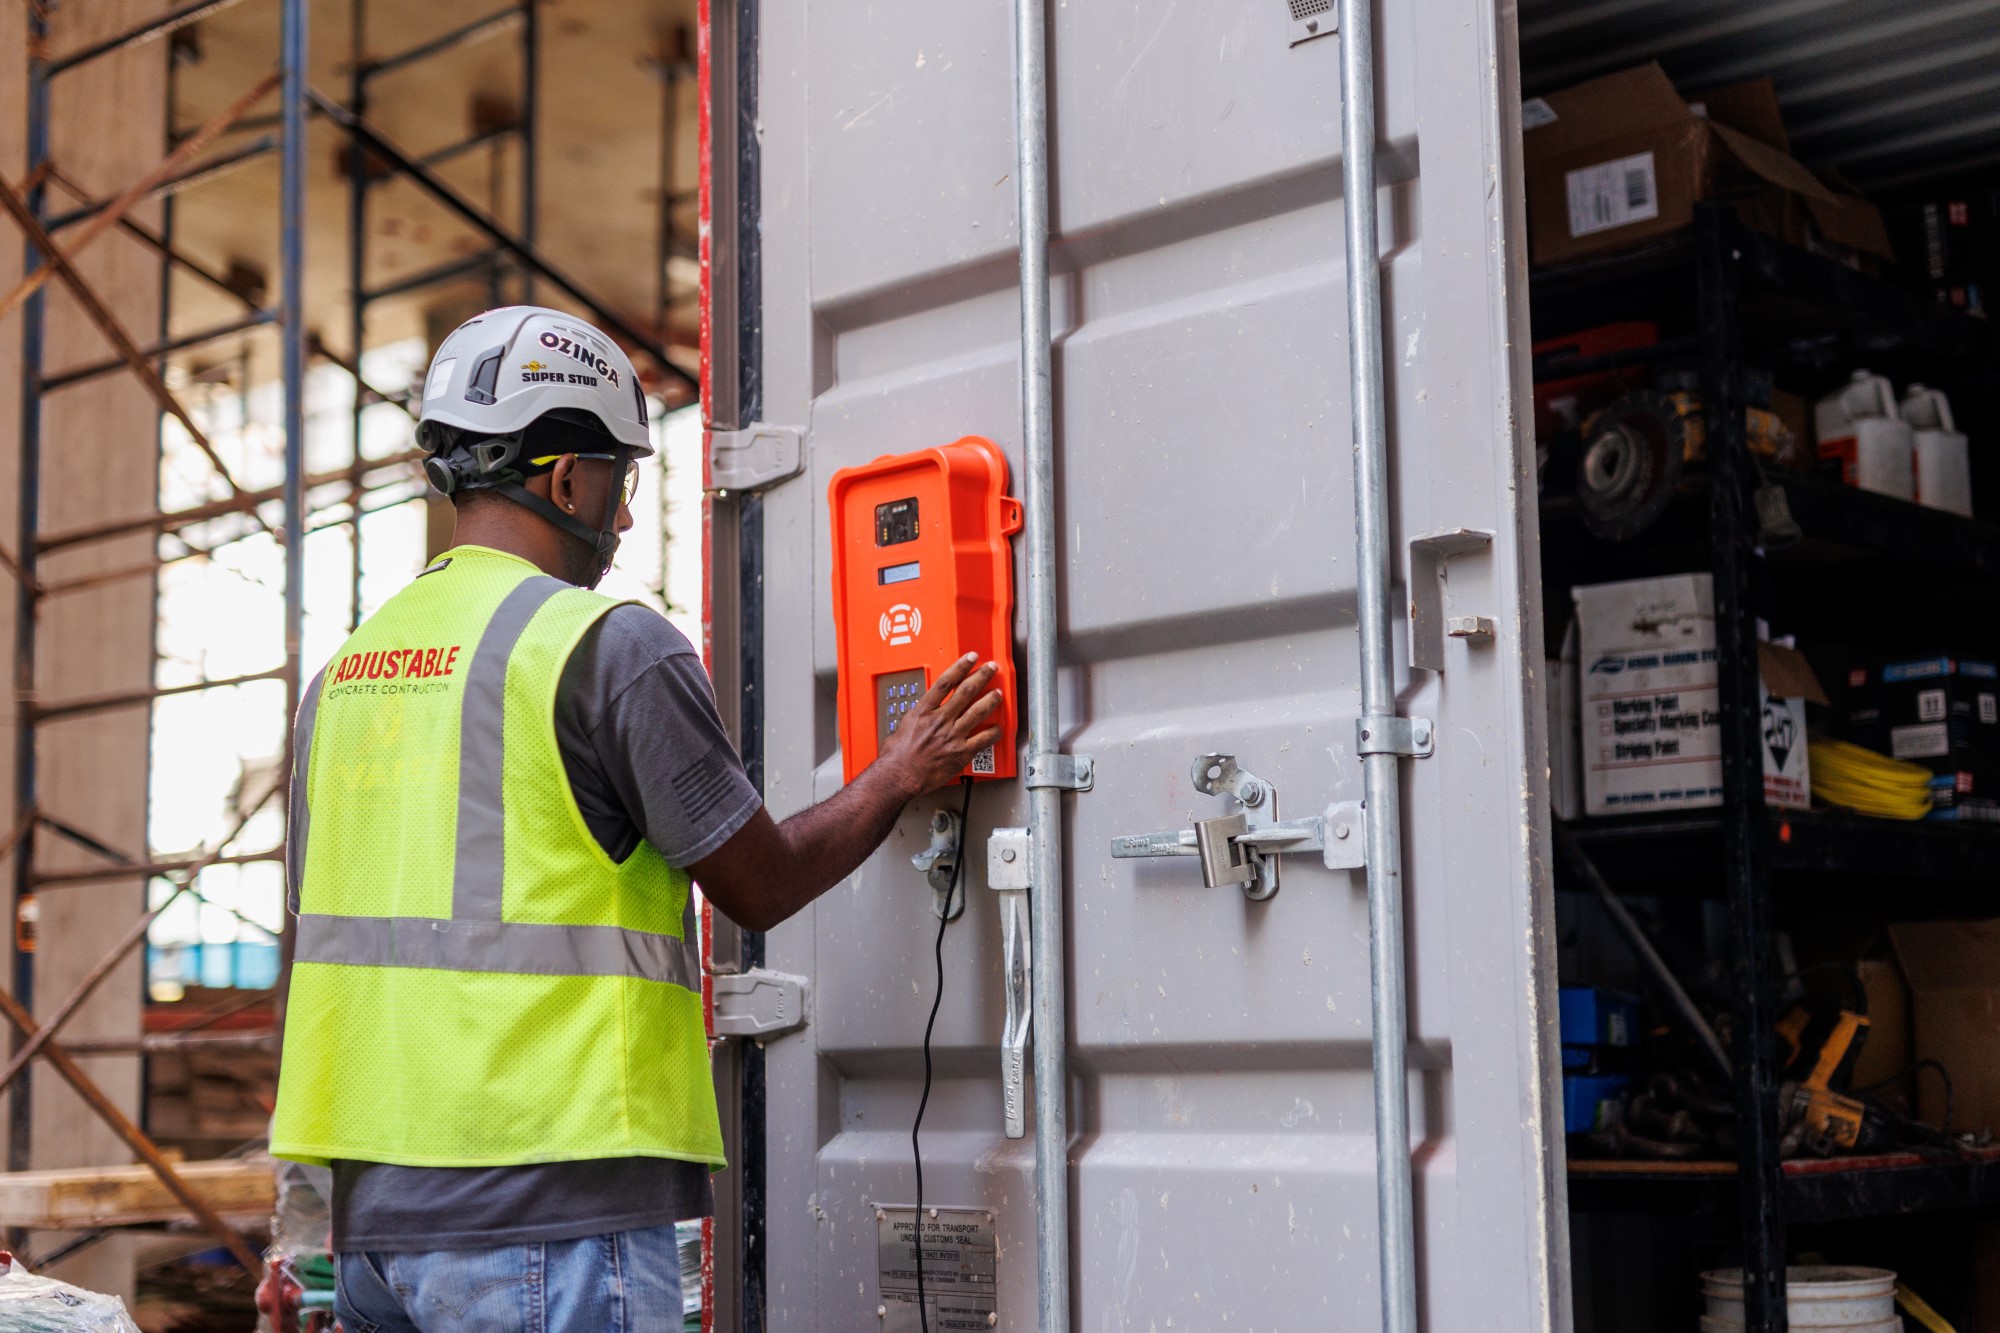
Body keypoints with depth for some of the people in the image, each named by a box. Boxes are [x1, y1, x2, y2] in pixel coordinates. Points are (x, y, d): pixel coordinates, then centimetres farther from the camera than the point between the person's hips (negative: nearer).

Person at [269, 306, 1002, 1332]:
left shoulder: (344, 669, 13)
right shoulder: (609, 644, -10)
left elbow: (326, 924, 17)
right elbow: (760, 884, -3)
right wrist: (900, 777, 14)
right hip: (544, 1212, -7)